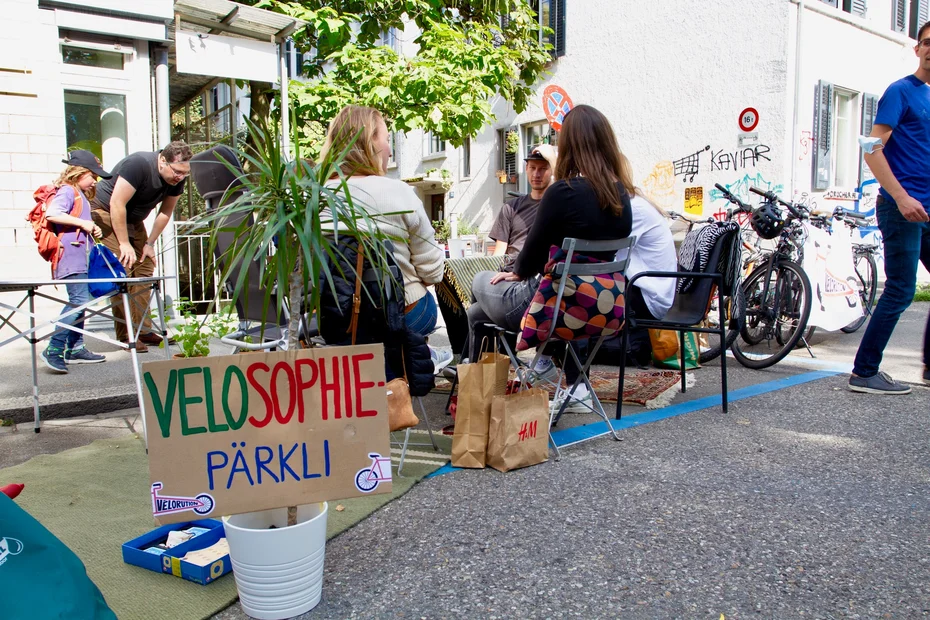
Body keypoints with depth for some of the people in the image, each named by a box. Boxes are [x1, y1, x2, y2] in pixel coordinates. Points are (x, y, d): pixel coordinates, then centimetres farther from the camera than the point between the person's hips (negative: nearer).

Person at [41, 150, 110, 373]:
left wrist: (92, 229, 13)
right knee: (79, 300, -16)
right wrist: (82, 223, -19)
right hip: (71, 256, -10)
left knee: (79, 302, 12)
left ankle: (75, 349, 18)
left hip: (81, 258, 10)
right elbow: (51, 213, -23)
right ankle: (54, 350, -14)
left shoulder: (81, 195, 23)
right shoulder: (67, 191, -7)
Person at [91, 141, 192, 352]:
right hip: (106, 213, -8)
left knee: (144, 269, 1)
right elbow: (116, 204, -29)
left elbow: (165, 213, 2)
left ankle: (143, 330, 5)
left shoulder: (177, 179, -9)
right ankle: (126, 335, -14)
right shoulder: (139, 165, -30)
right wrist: (125, 244, -26)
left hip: (133, 220, 8)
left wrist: (150, 243, 0)